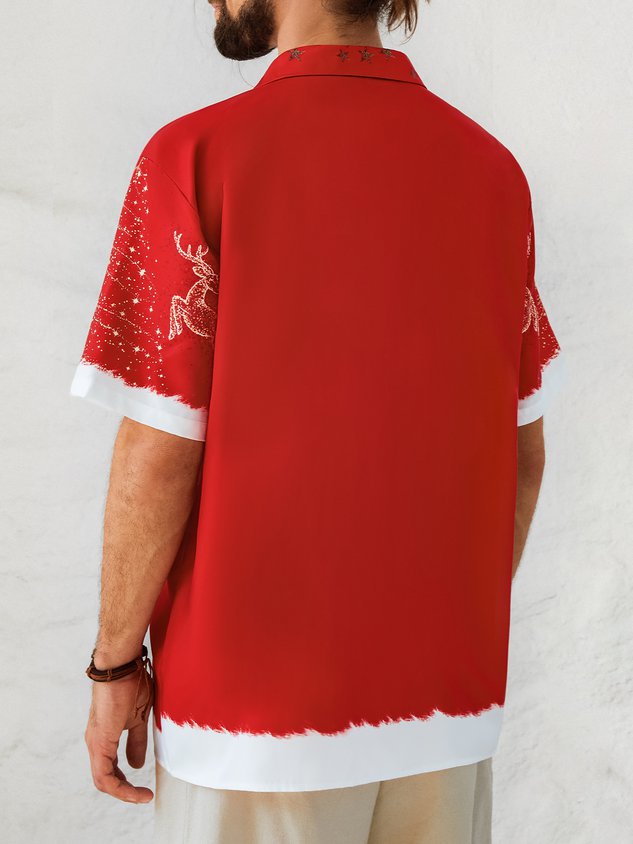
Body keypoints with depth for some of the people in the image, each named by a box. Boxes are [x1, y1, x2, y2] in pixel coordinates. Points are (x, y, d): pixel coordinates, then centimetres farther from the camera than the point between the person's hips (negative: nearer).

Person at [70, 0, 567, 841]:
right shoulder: (493, 170, -1)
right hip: (445, 690, 4)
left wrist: (115, 663, -1)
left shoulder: (196, 156, -14)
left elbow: (159, 455, -15)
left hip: (256, 689, -3)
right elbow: (522, 449, 3)